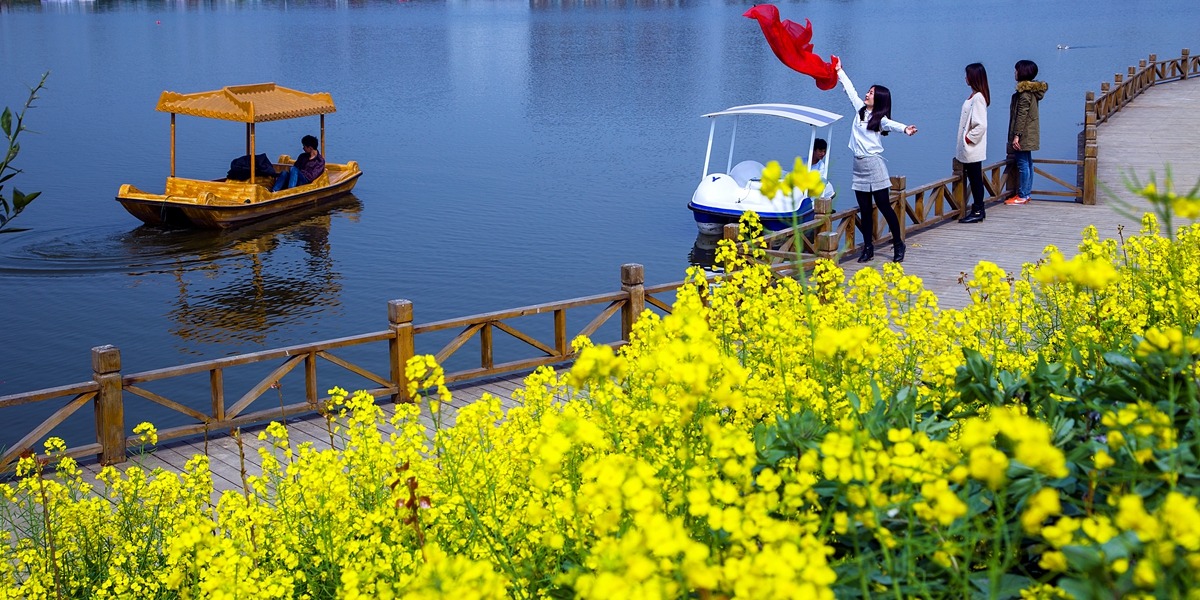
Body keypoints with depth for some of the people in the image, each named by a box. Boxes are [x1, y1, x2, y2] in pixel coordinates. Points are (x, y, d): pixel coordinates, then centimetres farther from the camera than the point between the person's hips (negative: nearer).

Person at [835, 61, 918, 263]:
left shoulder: (880, 118, -7)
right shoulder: (860, 110, 11)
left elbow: (891, 124, -29)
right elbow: (850, 90, 23)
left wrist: (904, 129, -50)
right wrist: (840, 71, 31)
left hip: (874, 165, -6)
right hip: (858, 166, 6)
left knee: (884, 206, -4)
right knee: (864, 210, 7)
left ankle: (898, 244, 6)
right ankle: (868, 248, 12)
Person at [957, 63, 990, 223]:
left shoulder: (978, 98, -18)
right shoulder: (974, 96, 12)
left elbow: (981, 125, -22)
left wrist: (968, 138, -15)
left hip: (973, 149, -10)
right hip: (968, 149, 10)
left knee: (975, 179, -3)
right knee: (973, 178, 13)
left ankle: (977, 212, 2)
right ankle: (978, 209, 20)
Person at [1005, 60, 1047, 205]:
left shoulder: (1024, 92, -18)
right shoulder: (1032, 89, 12)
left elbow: (1022, 115, -21)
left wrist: (1016, 135, -21)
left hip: (1024, 134, -10)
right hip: (1030, 134, 10)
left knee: (1023, 164, -6)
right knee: (1027, 163, 14)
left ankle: (1022, 196, -2)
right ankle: (1026, 193, 21)